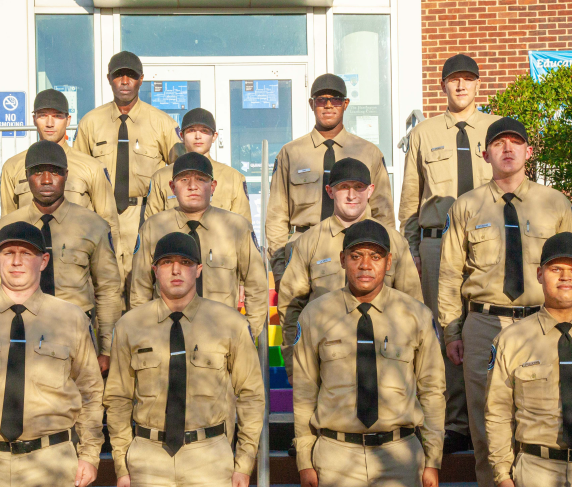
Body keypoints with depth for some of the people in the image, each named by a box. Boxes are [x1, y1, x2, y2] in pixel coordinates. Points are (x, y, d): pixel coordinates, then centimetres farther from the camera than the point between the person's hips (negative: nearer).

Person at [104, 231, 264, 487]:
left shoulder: (231, 324, 1)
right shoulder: (129, 326, 3)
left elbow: (251, 394, 5)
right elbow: (118, 399, 8)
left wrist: (244, 464, 2)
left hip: (209, 458, 0)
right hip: (148, 457, 1)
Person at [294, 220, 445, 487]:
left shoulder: (417, 315, 2)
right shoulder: (314, 316, 0)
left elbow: (432, 390, 6)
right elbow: (304, 392, 3)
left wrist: (433, 460, 4)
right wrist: (305, 461, 2)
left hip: (399, 456, 1)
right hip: (336, 456, 0)